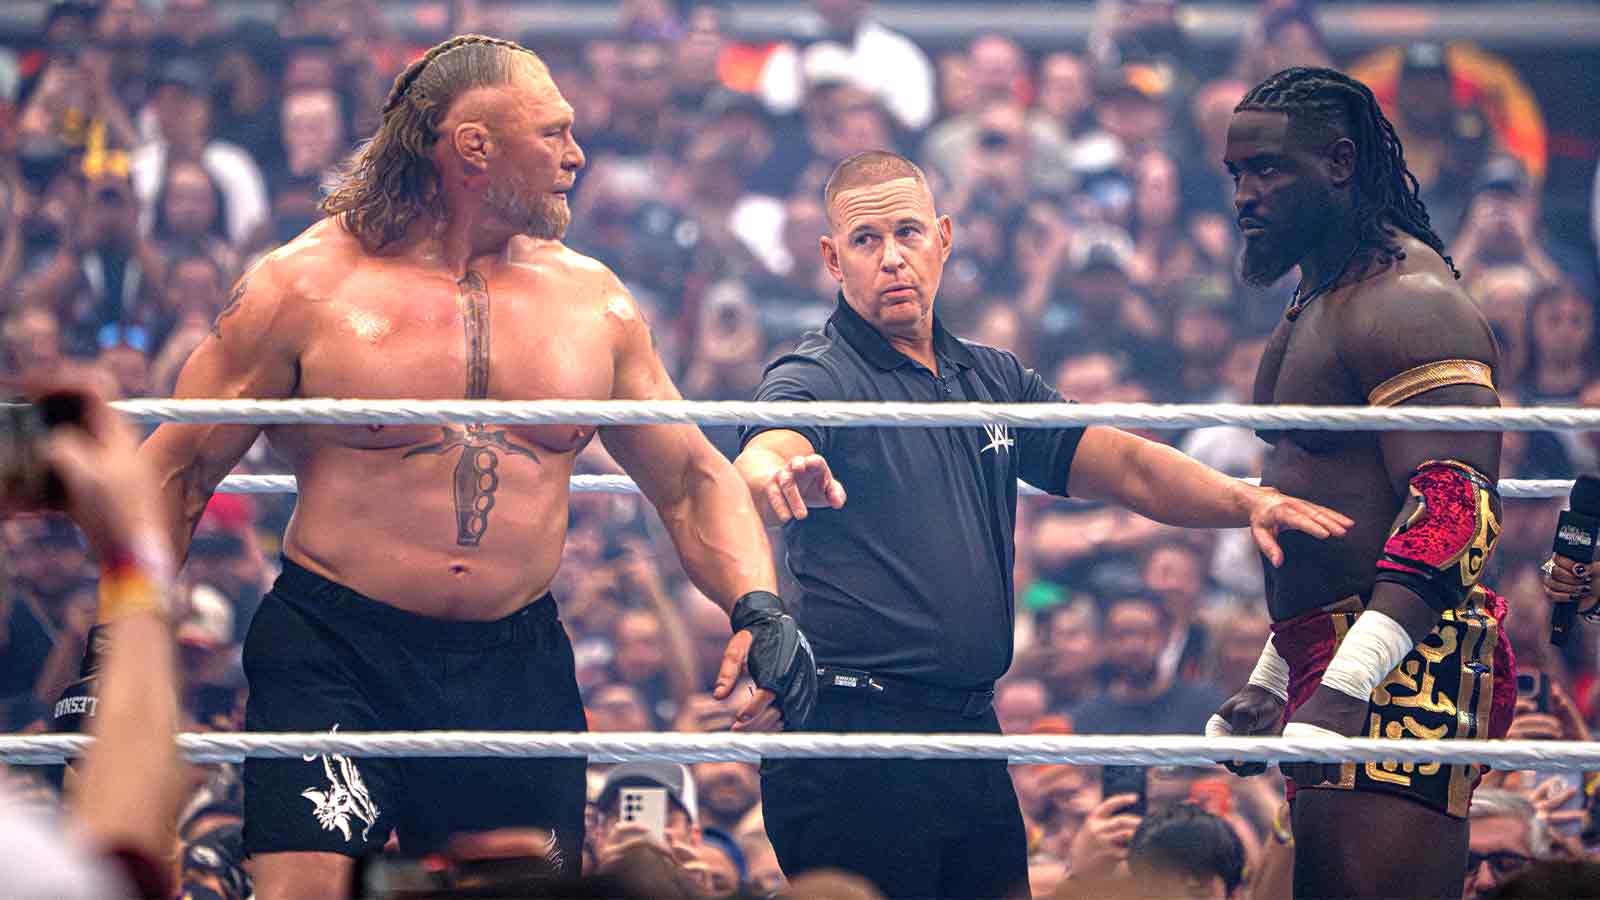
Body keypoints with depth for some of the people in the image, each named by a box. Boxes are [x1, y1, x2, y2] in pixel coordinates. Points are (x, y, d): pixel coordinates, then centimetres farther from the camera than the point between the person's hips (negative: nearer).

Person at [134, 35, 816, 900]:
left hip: (520, 673, 4)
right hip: (332, 657, -4)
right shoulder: (306, 285, -3)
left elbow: (693, 479, 17)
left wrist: (758, 607, -1)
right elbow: (178, 471, 3)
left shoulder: (592, 301, 9)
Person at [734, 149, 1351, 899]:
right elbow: (761, 460, -28)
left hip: (971, 729, 7)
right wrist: (781, 481, -54)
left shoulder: (993, 380, 15)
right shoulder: (815, 378, -7)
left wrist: (1246, 501, -5)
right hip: (851, 732, -7)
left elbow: (1125, 464, 13)